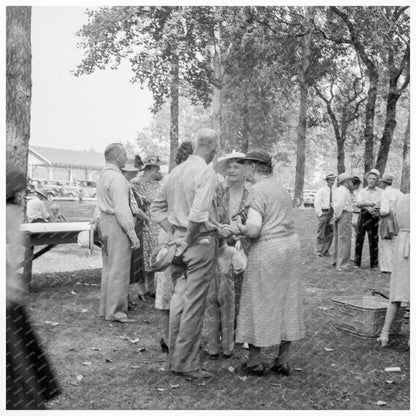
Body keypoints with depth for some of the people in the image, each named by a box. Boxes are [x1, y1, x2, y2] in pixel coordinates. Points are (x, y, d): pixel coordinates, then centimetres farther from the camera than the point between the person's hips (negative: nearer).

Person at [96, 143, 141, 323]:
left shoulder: (103, 175, 15)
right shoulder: (116, 178, -16)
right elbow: (121, 209, -21)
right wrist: (132, 233, -19)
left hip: (105, 221, 10)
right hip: (117, 225, -10)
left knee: (108, 267, 15)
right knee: (119, 269, -5)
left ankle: (105, 308, 22)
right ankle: (115, 311, -1)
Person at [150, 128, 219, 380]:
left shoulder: (176, 171, 8)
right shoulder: (207, 173, -15)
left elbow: (156, 208, 14)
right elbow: (199, 214, -28)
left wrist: (174, 234, 10)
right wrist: (189, 240, -13)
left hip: (179, 240, 7)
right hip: (201, 241, -7)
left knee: (179, 298, 16)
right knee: (194, 304, 1)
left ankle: (176, 357, 26)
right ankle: (187, 363, 10)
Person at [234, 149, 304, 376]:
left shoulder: (257, 190, -13)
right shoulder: (280, 188, 12)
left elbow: (254, 230, -21)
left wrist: (240, 227, -1)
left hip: (267, 248, -8)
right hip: (290, 246, 8)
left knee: (258, 304, 5)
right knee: (287, 302, 12)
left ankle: (255, 360, 15)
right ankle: (283, 360, 19)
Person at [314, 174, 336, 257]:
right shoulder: (321, 190, -3)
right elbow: (317, 203, -6)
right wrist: (320, 214, -11)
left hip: (332, 212, 5)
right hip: (323, 212, -4)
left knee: (330, 233, 5)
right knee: (321, 233, -2)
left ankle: (326, 251, 14)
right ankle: (319, 251, 4)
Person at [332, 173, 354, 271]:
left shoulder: (337, 190, 16)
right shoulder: (344, 191, -13)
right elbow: (339, 205, -20)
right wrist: (337, 216, -11)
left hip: (339, 216, 10)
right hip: (344, 215, -10)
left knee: (339, 239, 19)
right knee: (344, 241, -7)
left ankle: (337, 260, 31)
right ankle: (342, 265, -6)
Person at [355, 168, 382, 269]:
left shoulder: (380, 192, 4)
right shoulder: (362, 191, 11)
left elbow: (377, 204, -9)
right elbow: (358, 204, -4)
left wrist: (365, 204, -13)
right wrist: (369, 208, -19)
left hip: (374, 217, -2)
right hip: (363, 216, 2)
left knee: (373, 240, 2)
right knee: (359, 239, 1)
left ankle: (374, 263, 11)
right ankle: (357, 262, 8)